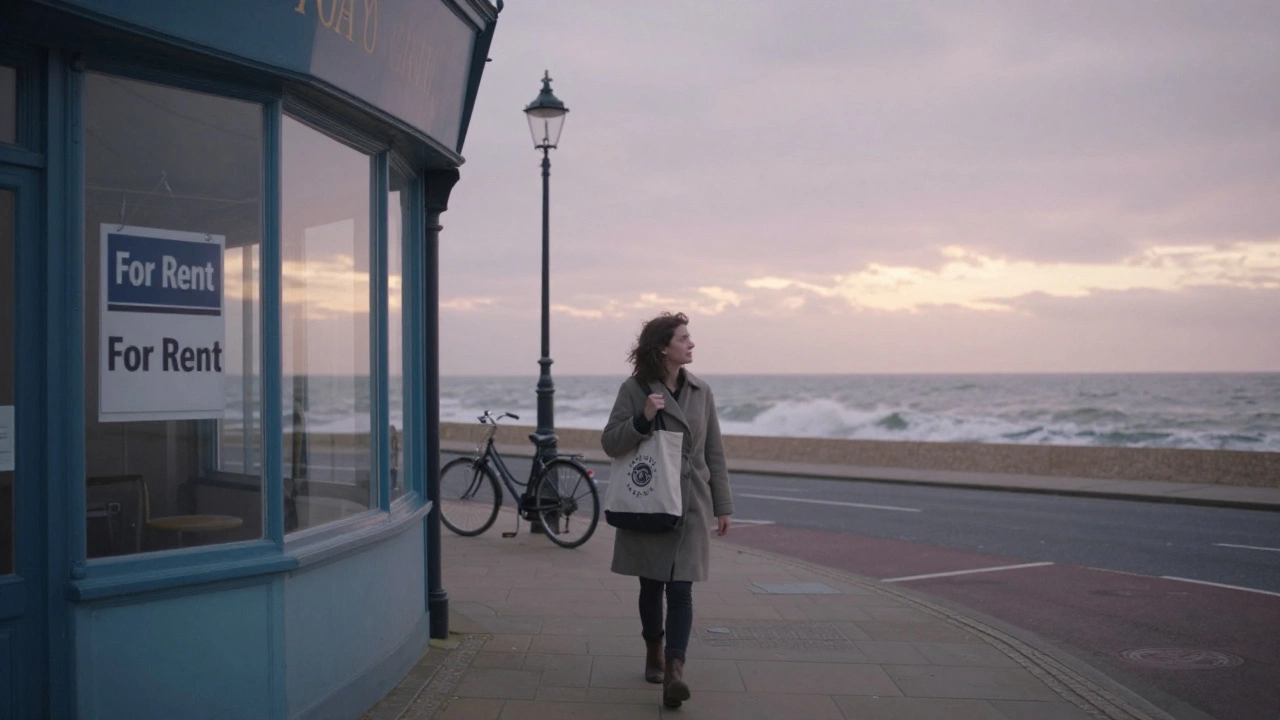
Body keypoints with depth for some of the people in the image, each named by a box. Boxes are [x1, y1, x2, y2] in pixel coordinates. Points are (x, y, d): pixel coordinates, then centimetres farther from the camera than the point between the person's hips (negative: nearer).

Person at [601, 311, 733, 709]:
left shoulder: (700, 390, 5)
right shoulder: (634, 389, -4)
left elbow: (714, 452, 9)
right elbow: (610, 443, -4)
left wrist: (723, 506, 10)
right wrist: (642, 419, -21)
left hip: (691, 504, 1)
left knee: (680, 588, -8)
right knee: (651, 584, 11)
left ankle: (674, 673, -15)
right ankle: (654, 655, 32)